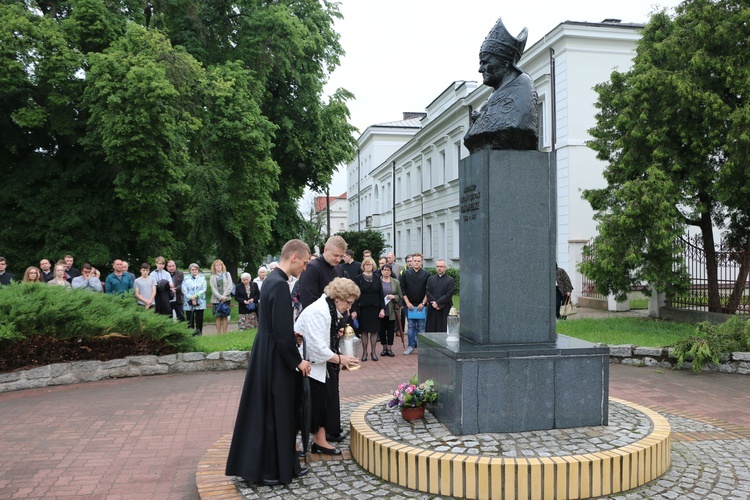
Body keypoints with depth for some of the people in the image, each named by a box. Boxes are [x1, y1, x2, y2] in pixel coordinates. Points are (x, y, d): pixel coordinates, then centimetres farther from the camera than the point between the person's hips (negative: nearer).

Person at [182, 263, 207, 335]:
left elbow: (204, 289, -1)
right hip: (189, 303, 0)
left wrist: (196, 296, -14)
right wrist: (191, 298, -12)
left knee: (199, 319, 1)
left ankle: (199, 333, 8)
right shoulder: (186, 279, 7)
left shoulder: (202, 278, 9)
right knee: (190, 319, 0)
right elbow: (184, 290, -2)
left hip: (200, 303, 0)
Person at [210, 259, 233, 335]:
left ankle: (224, 333, 2)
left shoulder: (227, 274, 9)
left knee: (225, 316, -2)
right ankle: (218, 334, 2)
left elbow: (230, 286, 0)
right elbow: (213, 289, 0)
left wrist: (224, 296, -10)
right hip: (216, 299, 0)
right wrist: (220, 297, -12)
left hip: (226, 298, 0)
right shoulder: (213, 277, 9)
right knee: (218, 317, -2)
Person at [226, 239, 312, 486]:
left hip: (265, 354, 10)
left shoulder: (271, 279, 9)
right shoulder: (280, 285, -22)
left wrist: (291, 336, 13)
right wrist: (298, 361, -15)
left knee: (266, 412, 18)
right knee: (277, 413, 4)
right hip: (276, 359, -10)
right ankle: (273, 470, 18)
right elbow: (281, 331, -23)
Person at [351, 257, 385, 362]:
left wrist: (382, 309, -4)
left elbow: (381, 294, 4)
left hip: (375, 308, 2)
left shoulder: (377, 278, 6)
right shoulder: (358, 278, 0)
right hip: (363, 308, -2)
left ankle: (373, 352, 14)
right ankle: (364, 352, 12)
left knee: (374, 331, 4)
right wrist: (354, 310, -9)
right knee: (364, 331, 3)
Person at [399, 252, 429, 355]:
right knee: (411, 326, 7)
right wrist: (407, 302, -4)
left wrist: (423, 303, -7)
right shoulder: (406, 274, 4)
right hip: (409, 304, 1)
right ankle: (411, 346, 14)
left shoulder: (426, 274, 2)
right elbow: (402, 289, 4)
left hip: (421, 305, -1)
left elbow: (428, 291, 1)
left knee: (421, 327, 1)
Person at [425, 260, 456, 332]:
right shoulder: (430, 279, 14)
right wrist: (433, 302, -10)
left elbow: (448, 295, -8)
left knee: (442, 329, -4)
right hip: (432, 310, 3)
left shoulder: (450, 280, 1)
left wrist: (437, 303, -12)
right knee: (430, 329, 3)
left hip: (444, 309, -3)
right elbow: (428, 293, 5)